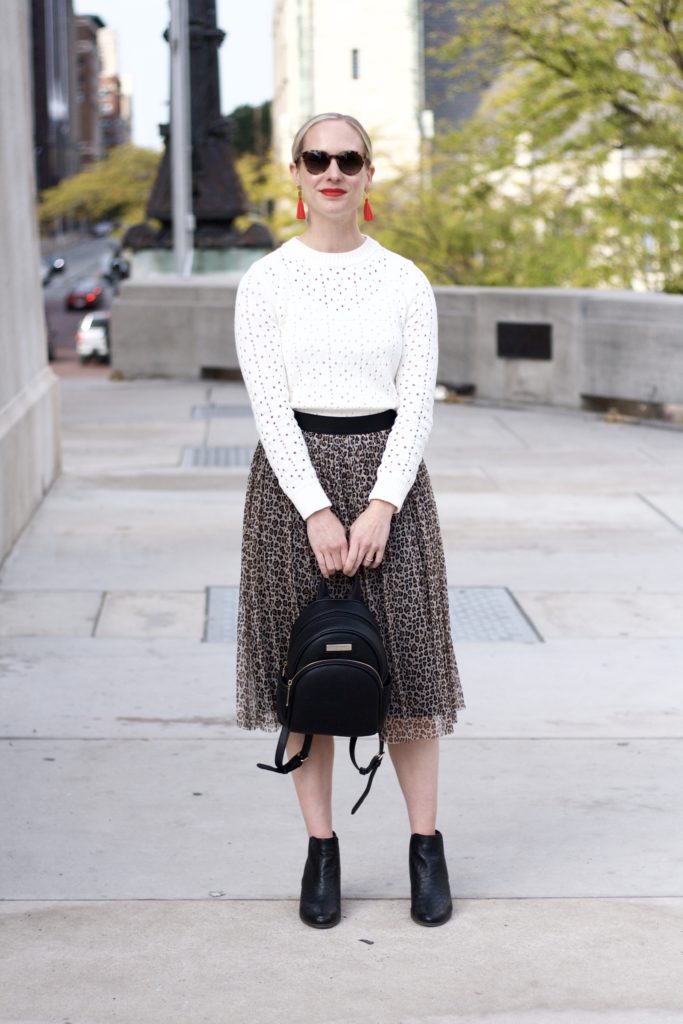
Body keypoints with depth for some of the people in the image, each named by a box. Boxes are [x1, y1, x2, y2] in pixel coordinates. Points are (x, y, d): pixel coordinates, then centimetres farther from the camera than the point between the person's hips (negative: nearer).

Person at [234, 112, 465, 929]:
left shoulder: (405, 282, 5)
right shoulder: (266, 282, 2)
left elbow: (417, 402, 0)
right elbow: (269, 405, -5)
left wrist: (382, 504, -13)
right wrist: (316, 510, -14)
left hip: (387, 472, 1)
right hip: (294, 475, 0)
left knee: (407, 663, 2)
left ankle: (426, 848, 15)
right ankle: (322, 852, 15)